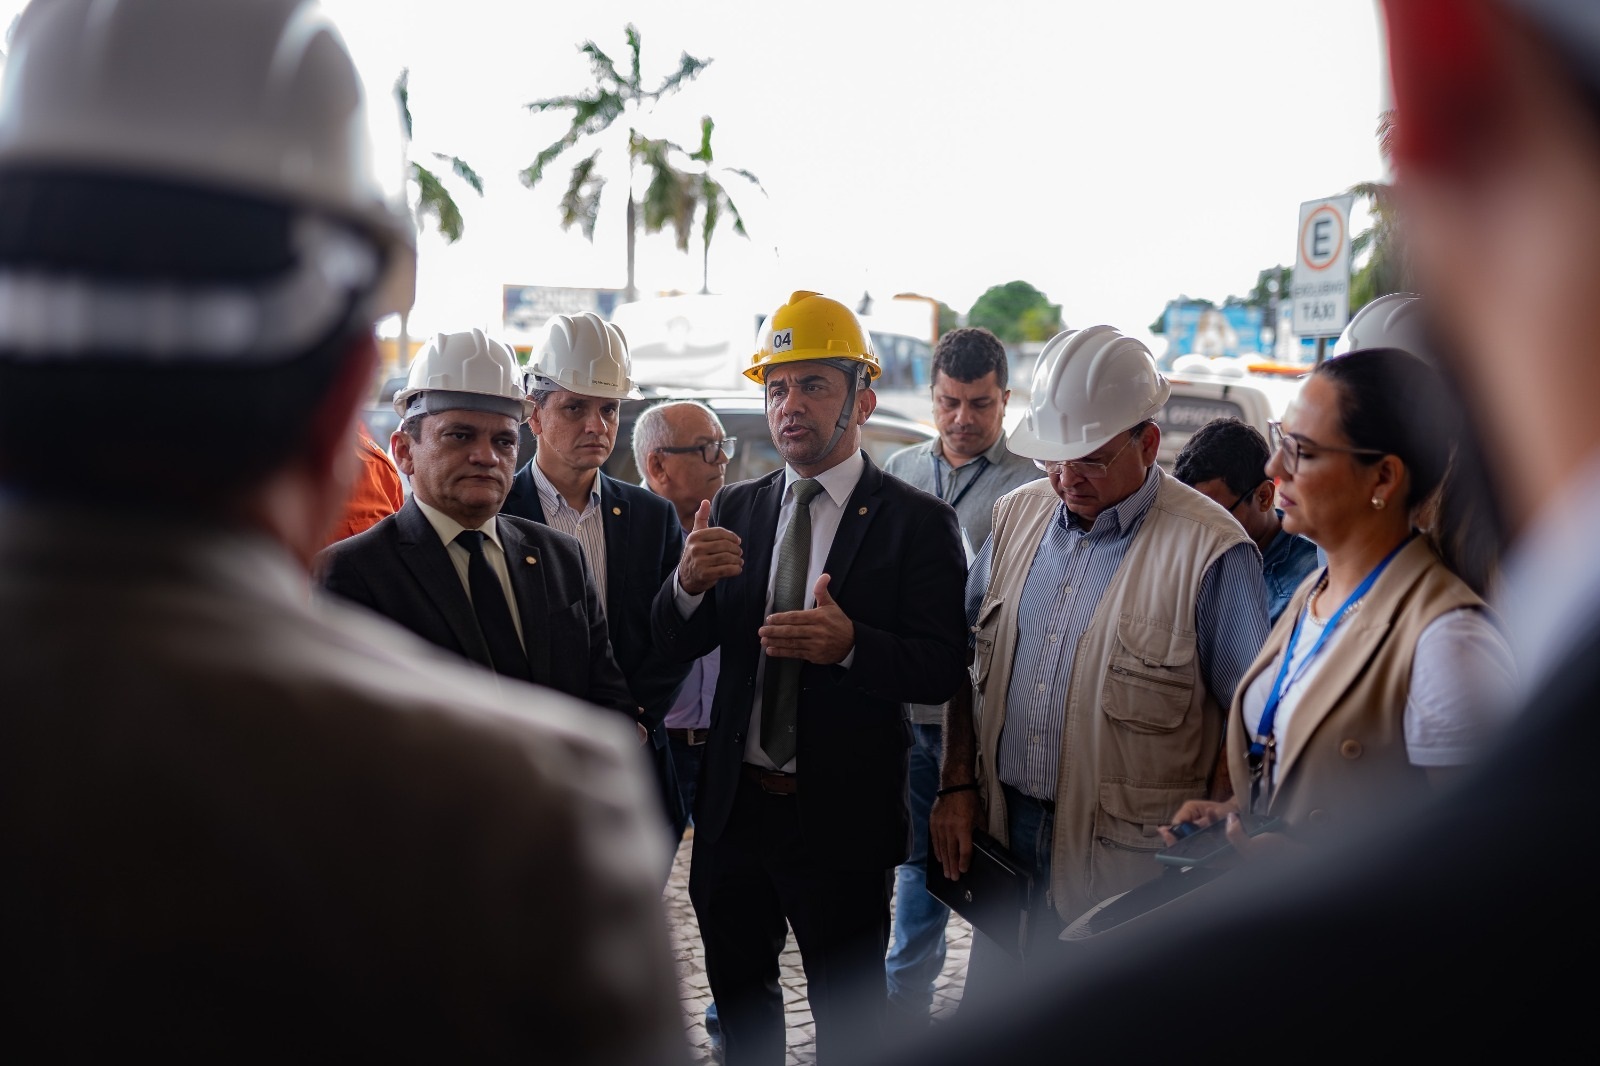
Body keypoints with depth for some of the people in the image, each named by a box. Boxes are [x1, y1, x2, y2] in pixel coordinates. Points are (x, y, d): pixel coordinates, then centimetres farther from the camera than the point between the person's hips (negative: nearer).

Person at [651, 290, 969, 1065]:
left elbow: (941, 671, -14)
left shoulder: (916, 521, -8)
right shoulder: (736, 508, 6)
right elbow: (677, 646, 1)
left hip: (842, 818, -4)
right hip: (734, 802, 4)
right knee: (738, 995, 22)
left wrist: (850, 644, -33)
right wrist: (689, 582, -21)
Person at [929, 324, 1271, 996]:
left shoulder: (1212, 551, -12)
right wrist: (958, 786, 6)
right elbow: (967, 660, 13)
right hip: (1003, 833, 5)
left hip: (1123, 865, -5)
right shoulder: (1017, 517, 6)